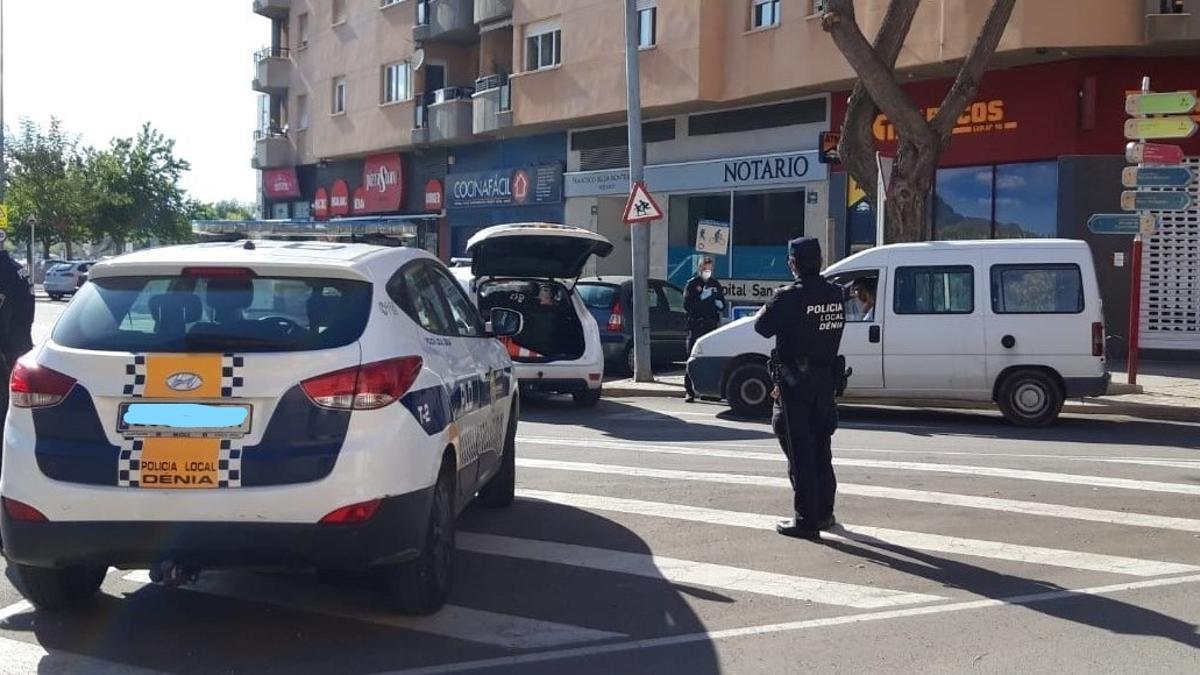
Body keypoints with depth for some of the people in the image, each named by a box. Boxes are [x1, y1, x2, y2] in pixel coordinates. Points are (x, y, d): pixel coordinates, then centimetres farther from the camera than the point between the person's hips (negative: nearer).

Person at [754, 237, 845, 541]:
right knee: (821, 449, 19)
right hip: (826, 379, 6)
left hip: (795, 382, -6)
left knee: (800, 453, -1)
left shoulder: (790, 297, -18)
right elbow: (836, 329, 9)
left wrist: (768, 307, 7)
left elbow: (762, 327, -13)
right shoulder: (836, 295, 2)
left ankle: (806, 520, 2)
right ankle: (824, 512, 29)